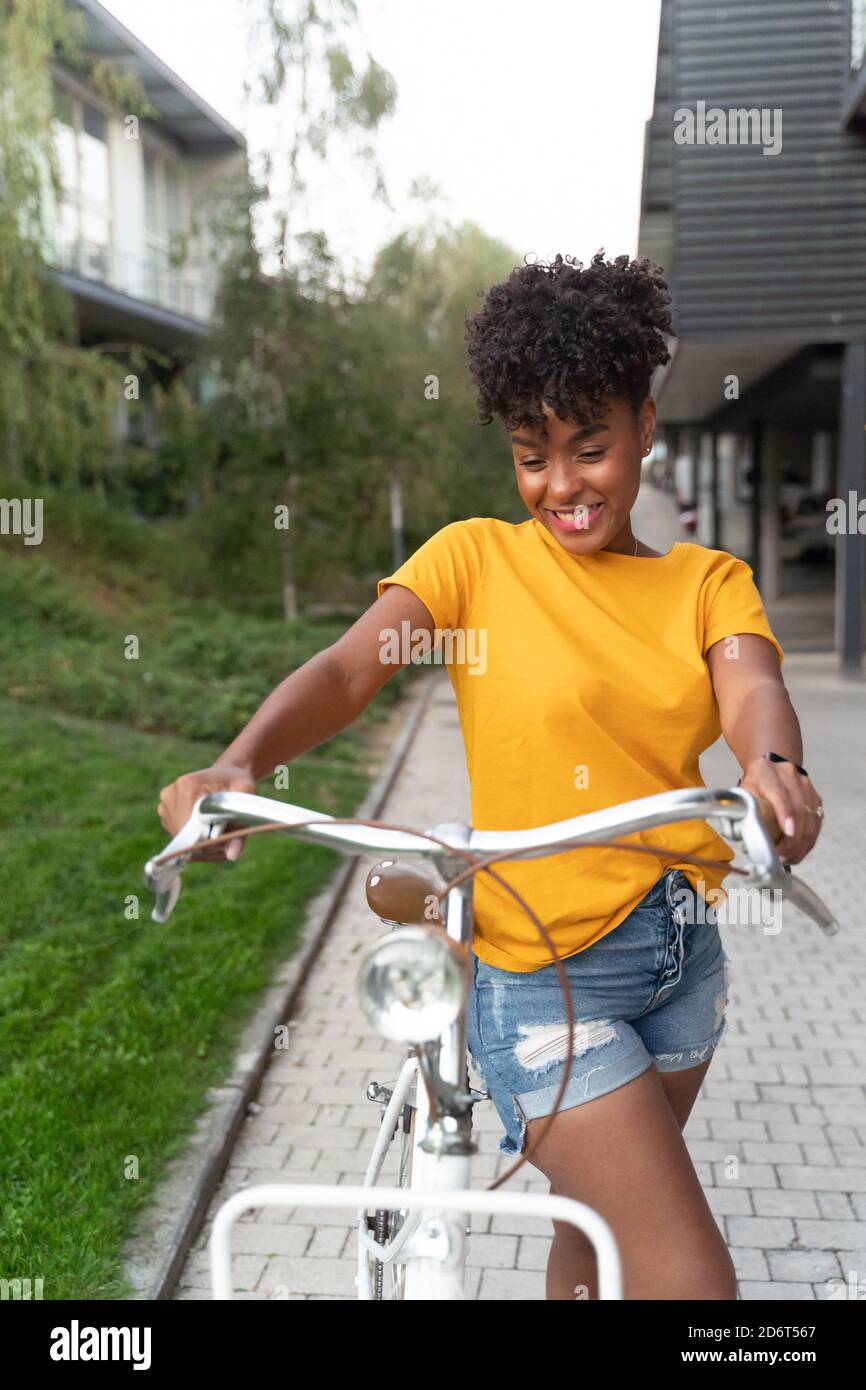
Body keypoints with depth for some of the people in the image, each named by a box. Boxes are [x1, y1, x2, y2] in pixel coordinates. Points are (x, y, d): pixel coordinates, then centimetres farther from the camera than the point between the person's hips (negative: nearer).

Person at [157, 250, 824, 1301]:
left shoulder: (708, 580, 2)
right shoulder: (477, 558, -6)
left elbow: (752, 688, -17)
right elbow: (347, 669, -19)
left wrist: (774, 768, -40)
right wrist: (238, 764, -38)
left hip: (683, 952, 5)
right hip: (547, 978, -4)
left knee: (604, 1220, 24)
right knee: (694, 1278, -3)